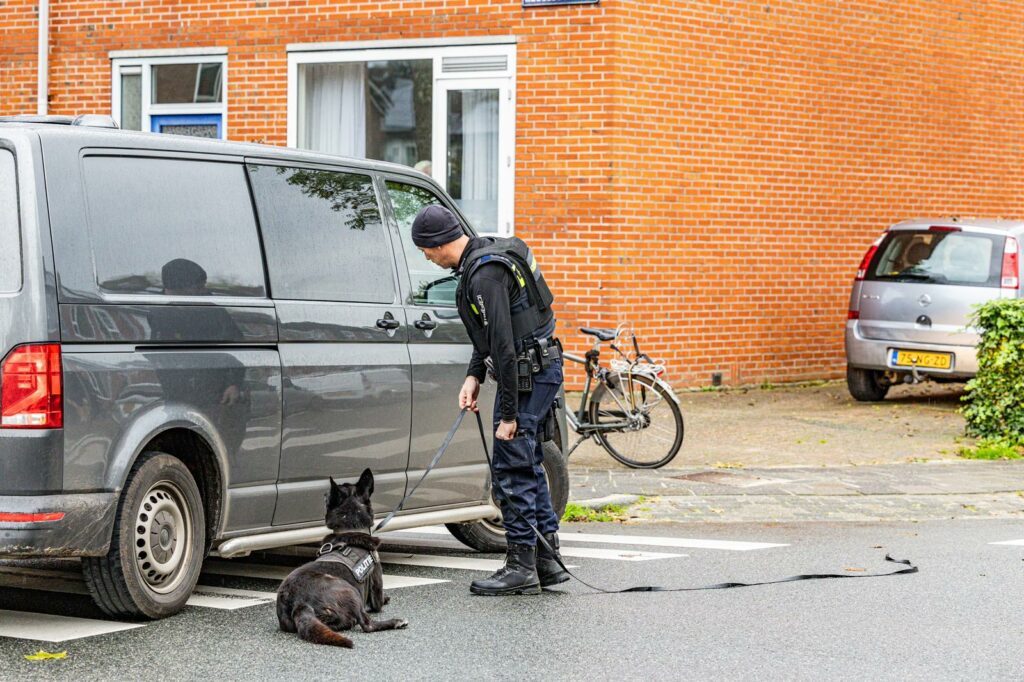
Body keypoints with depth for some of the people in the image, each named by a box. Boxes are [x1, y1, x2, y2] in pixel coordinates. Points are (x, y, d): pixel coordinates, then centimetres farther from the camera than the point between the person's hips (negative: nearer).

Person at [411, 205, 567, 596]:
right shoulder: (487, 257, 12)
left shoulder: (485, 274, -21)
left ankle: (521, 567, -1)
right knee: (527, 464, 15)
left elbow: (504, 346, -24)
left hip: (527, 374, -11)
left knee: (511, 467, -6)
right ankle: (547, 560, 19)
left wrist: (508, 415, -23)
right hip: (544, 369, 11)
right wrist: (474, 376, 10)